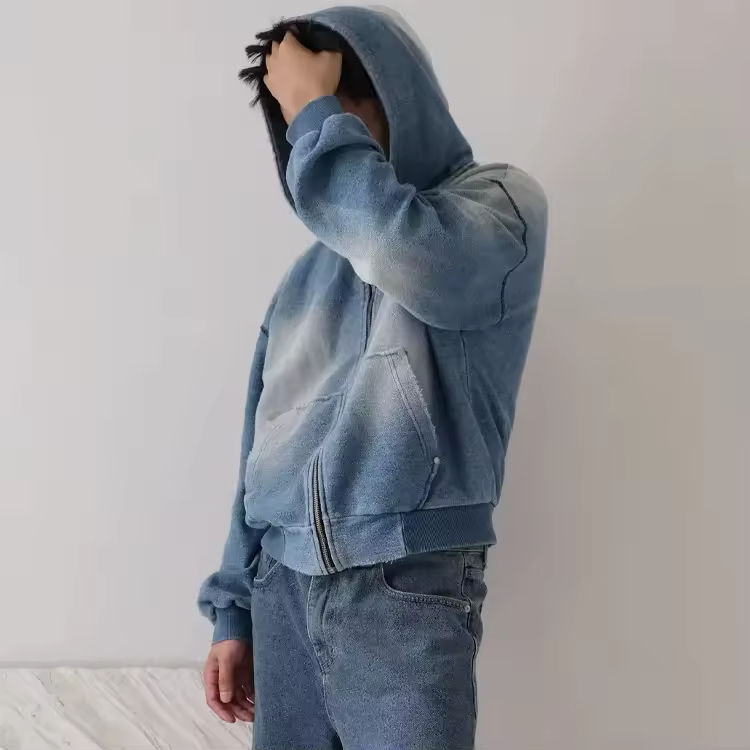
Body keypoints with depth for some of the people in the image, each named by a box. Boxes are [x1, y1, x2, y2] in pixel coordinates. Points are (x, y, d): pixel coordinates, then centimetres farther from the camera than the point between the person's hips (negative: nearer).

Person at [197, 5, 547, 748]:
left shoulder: (498, 199, -1)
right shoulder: (308, 276, 14)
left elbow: (417, 256, -25)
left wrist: (318, 117, -12)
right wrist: (232, 610, 15)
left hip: (405, 588, -5)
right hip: (283, 585, 6)